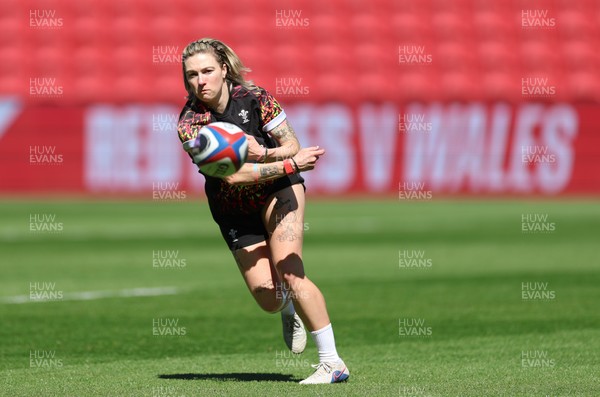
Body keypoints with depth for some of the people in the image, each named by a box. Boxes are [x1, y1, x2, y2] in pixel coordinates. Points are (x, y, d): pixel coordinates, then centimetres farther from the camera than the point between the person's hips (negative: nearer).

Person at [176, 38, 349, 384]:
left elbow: (293, 146, -12)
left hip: (279, 191, -1)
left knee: (289, 272, -21)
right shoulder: (189, 123, -19)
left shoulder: (254, 97, -16)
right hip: (235, 210, 1)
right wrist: (290, 162, -30)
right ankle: (288, 309, 35)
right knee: (267, 298, -6)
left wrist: (263, 154, -32)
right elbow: (233, 176, -26)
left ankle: (332, 362, -15)